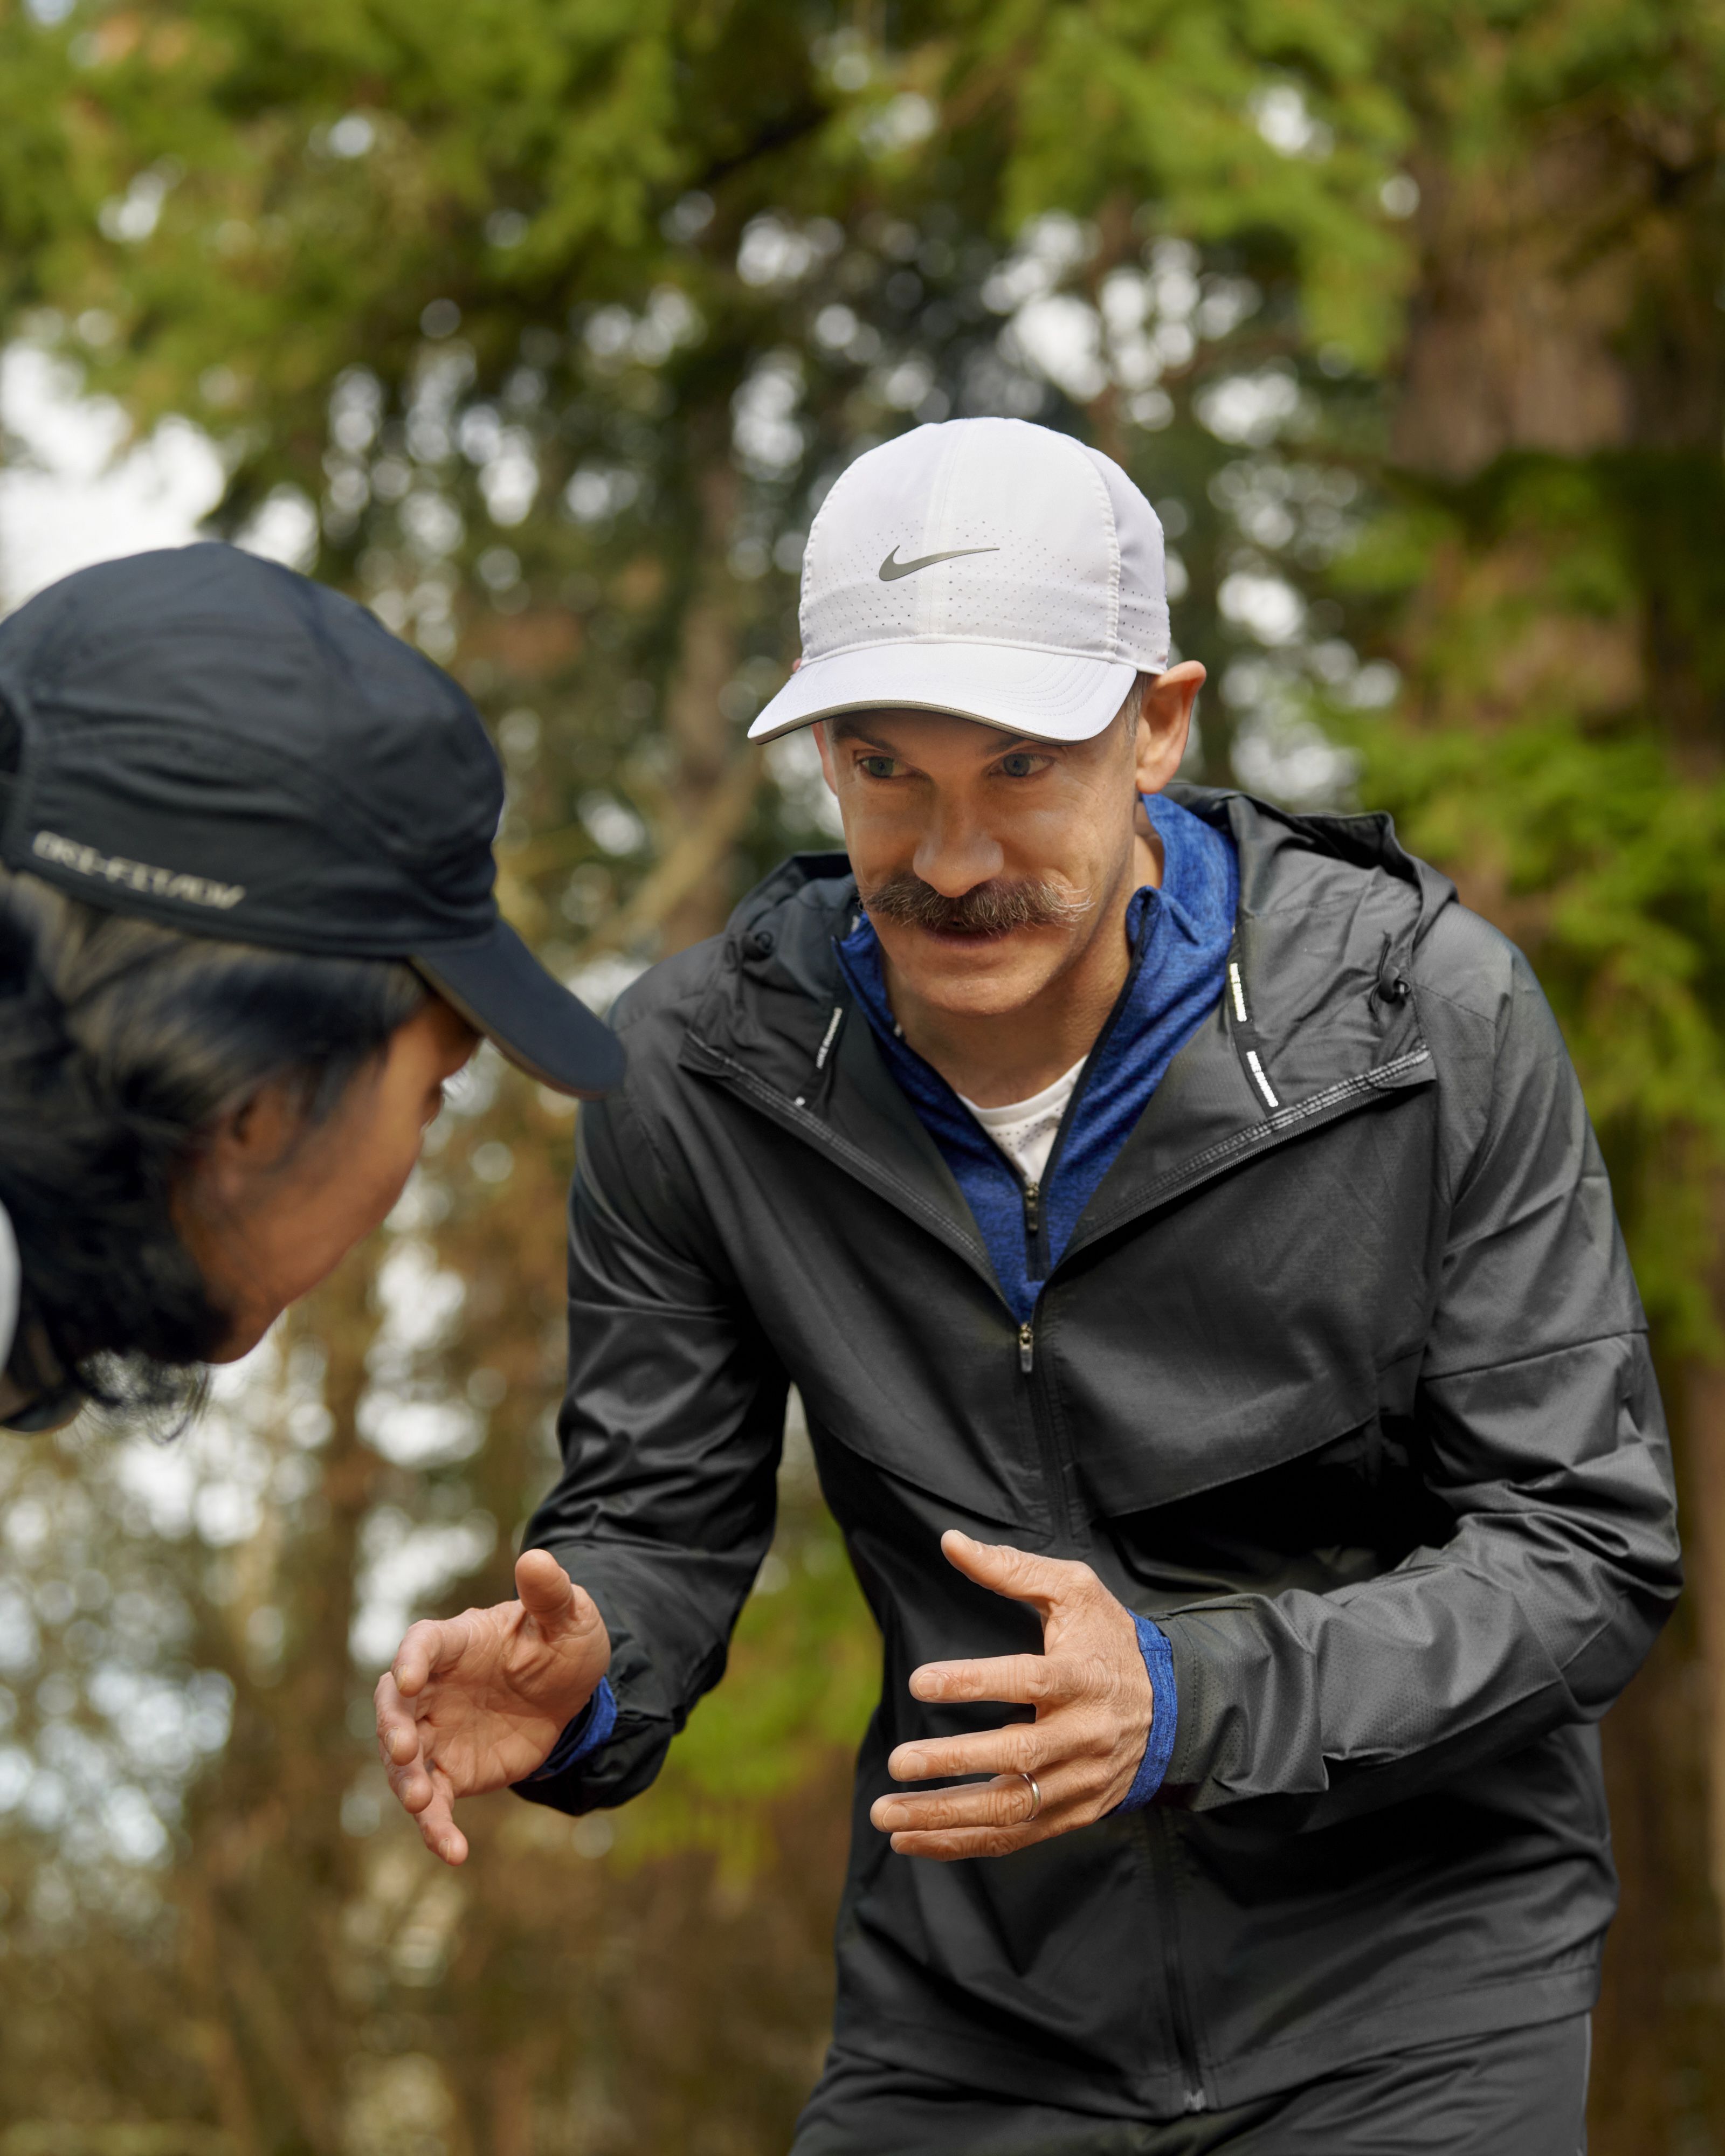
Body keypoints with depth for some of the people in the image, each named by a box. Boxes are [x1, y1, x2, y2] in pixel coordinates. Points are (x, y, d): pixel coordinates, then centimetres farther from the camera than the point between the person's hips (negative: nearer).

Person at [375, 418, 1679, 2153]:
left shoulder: (1428, 1019, -16)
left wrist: (1186, 1700, -29)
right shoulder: (695, 1067, -9)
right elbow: (656, 1522, 0)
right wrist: (573, 1676, -25)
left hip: (1405, 1965, -2)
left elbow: (1587, 1553, -14)